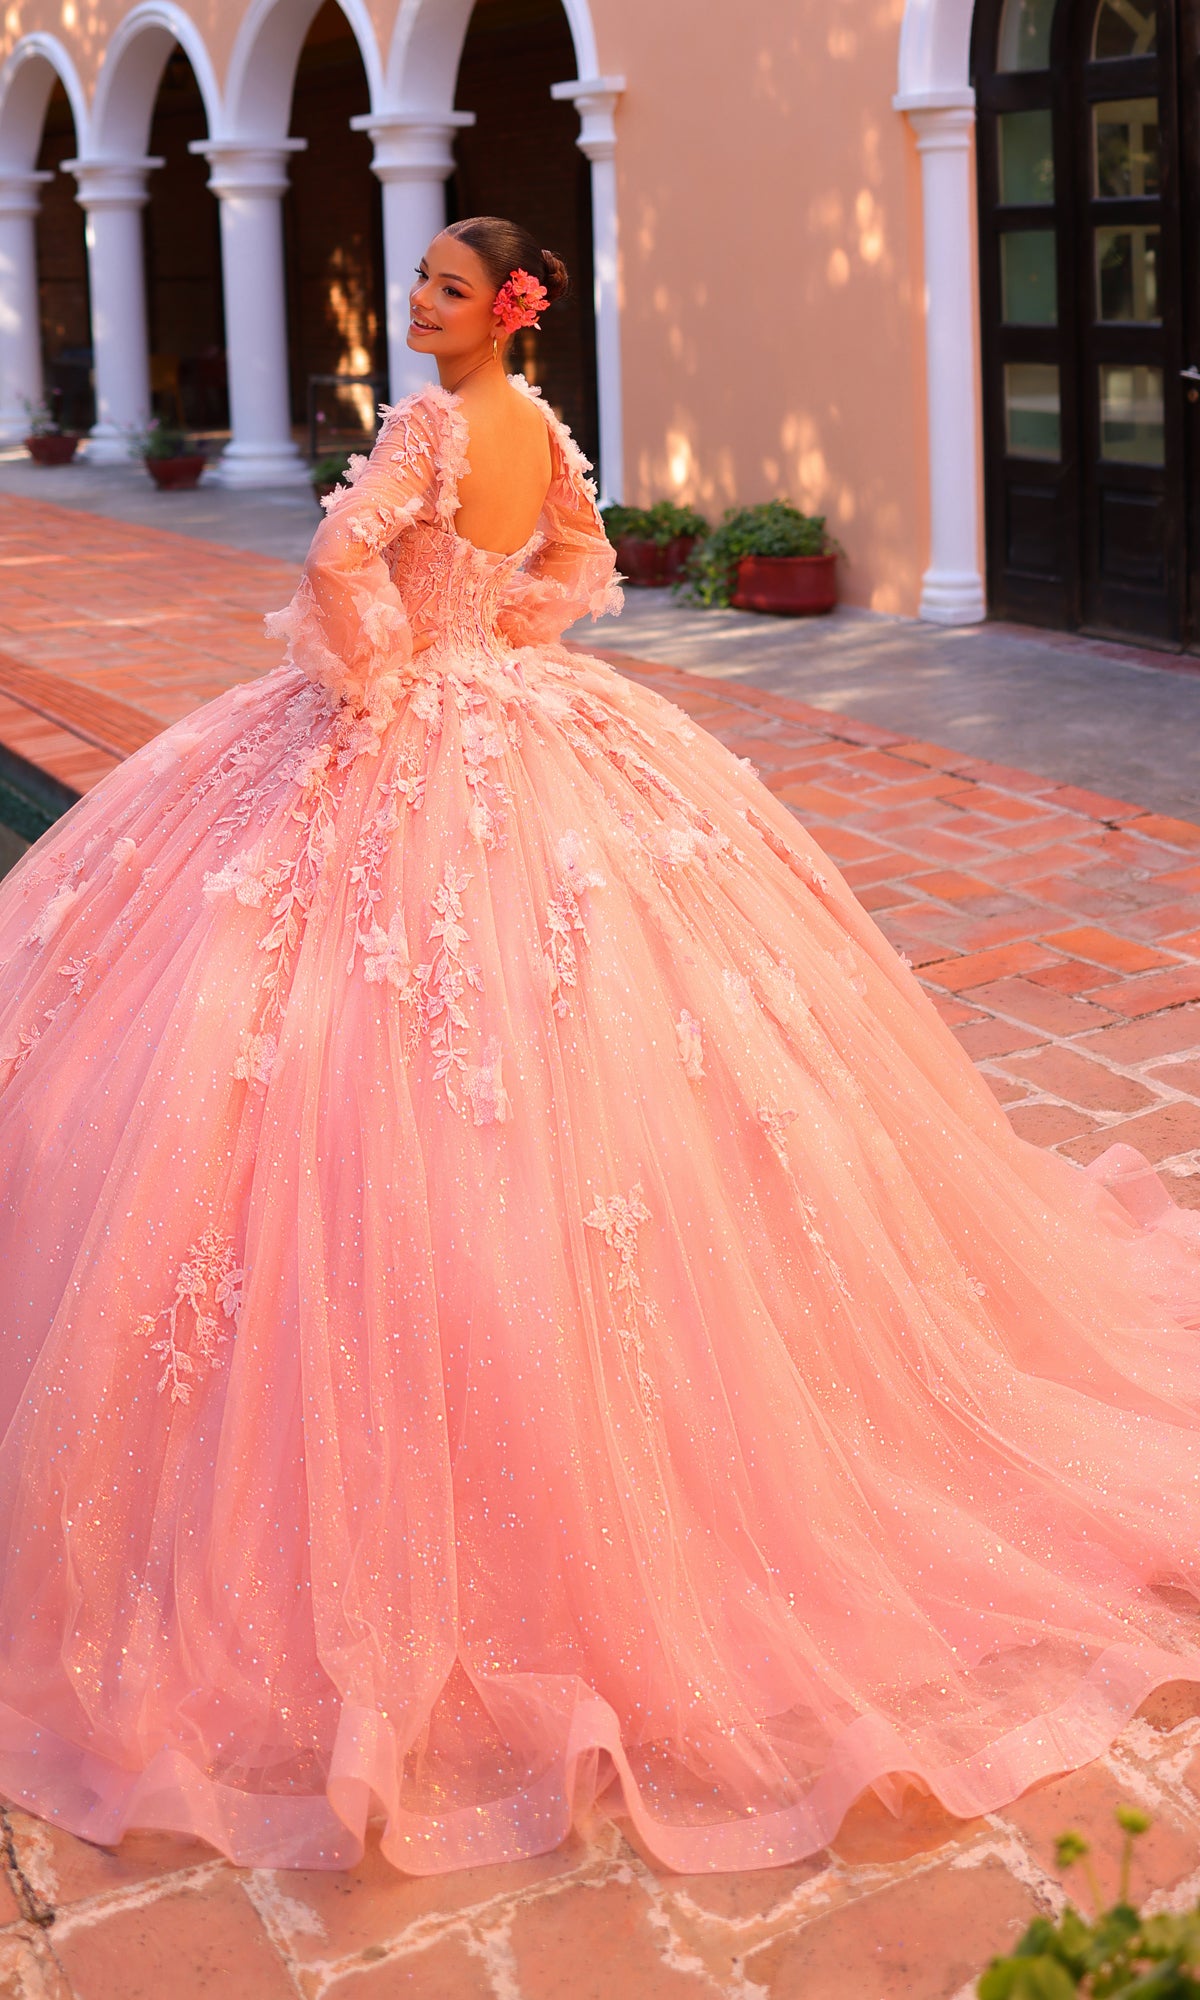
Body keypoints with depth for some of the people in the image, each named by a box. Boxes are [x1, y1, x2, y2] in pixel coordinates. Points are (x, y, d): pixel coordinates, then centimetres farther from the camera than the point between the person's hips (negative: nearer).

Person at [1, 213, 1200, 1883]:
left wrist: (381, 674, -14)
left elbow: (342, 557, -30)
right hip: (531, 729, 9)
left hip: (414, 743, -9)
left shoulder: (429, 421, -15)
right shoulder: (541, 425, 9)